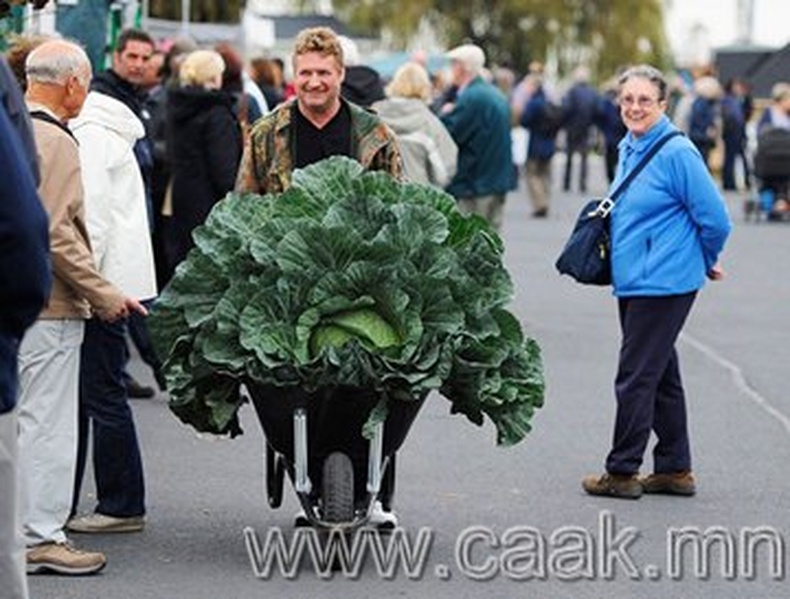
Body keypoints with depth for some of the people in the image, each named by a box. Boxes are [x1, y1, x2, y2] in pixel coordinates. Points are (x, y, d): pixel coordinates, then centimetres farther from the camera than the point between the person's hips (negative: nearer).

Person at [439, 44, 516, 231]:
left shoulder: (471, 98, -16)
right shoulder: (496, 94, 14)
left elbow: (450, 133, -18)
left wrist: (445, 114, 0)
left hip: (474, 184, -9)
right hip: (499, 180, 9)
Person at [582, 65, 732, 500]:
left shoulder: (676, 153, -16)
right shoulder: (629, 148, 11)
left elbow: (715, 219, -14)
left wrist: (704, 263, 2)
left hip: (663, 283, -9)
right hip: (632, 280, 9)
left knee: (635, 377, -4)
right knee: (661, 375, 14)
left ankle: (622, 472, 4)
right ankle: (675, 470, 22)